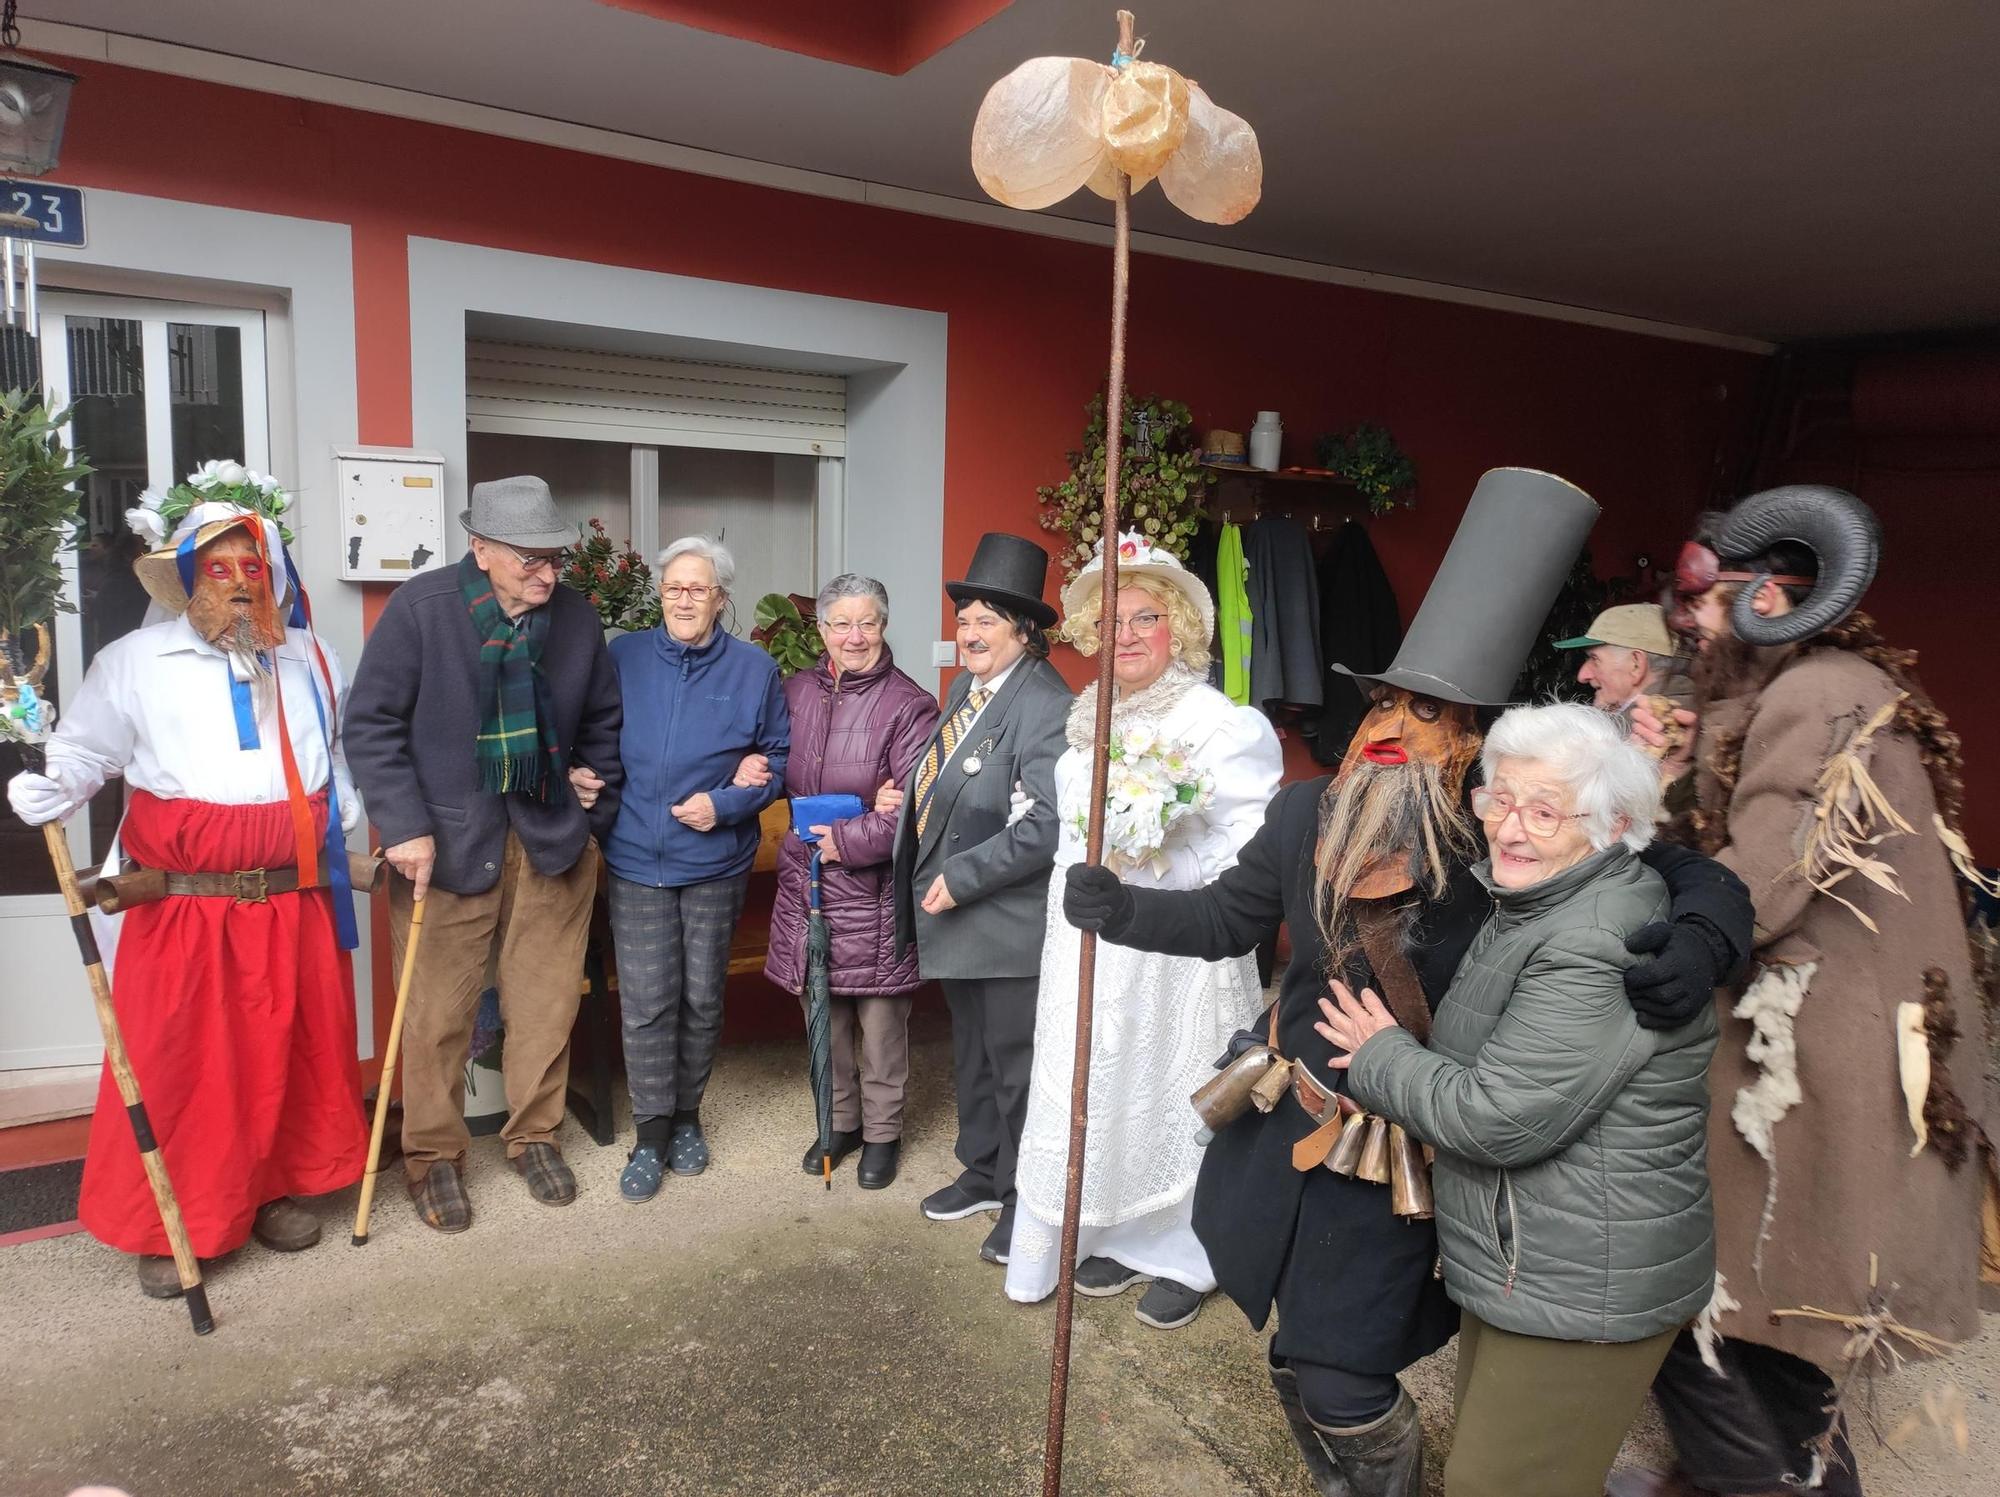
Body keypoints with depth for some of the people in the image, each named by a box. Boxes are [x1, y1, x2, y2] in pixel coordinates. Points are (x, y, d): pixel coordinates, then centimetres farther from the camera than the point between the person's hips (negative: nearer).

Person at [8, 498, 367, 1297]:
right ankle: (166, 1227, 17)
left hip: (295, 904, 3)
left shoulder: (312, 661, 10)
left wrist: (361, 827, 12)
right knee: (175, 1067, 1)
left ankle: (273, 1189, 30)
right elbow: (85, 752, -1)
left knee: (291, 1054, 12)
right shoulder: (133, 662, -1)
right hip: (183, 908, -3)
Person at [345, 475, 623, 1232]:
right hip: (446, 842, -3)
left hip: (552, 840, 3)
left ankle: (535, 1135, 31)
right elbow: (372, 723, -8)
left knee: (547, 1005, 12)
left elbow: (603, 719, 14)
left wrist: (597, 788, 3)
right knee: (438, 1014, 6)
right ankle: (433, 1156, 25)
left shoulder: (576, 616, 0)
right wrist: (406, 828, -14)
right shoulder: (419, 606, -10)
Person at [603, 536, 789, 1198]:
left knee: (702, 1000, 12)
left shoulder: (754, 670, -2)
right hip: (636, 859, 0)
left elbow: (779, 758, 2)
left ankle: (686, 1116, 31)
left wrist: (727, 802, -12)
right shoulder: (623, 657, 1)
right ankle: (652, 1136, 13)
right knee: (646, 1004, -1)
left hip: (716, 862, 0)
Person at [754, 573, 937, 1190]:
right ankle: (841, 1120, 36)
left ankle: (882, 1132, 27)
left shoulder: (908, 706, -11)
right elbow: (780, 776, 20)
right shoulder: (797, 692, 6)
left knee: (879, 1018, 8)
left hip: (874, 888, -5)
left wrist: (848, 840, -17)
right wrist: (750, 771, -2)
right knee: (823, 1012, 17)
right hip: (806, 881, 5)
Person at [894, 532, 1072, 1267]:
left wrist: (960, 879, -22)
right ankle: (983, 1173, 41)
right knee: (972, 1054, 22)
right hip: (954, 916, 9)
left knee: (1015, 1065, 6)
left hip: (1008, 924, -9)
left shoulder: (1044, 706, -20)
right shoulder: (965, 688, 8)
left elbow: (1045, 825, -27)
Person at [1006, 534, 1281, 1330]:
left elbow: (1251, 856, -15)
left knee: (1170, 1092, 5)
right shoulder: (1088, 719, 9)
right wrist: (1082, 884, 10)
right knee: (1101, 1090, 14)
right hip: (1089, 944, 6)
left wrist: (1153, 859, -24)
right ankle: (1121, 1238, 34)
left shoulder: (1222, 723, -12)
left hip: (1176, 952, -6)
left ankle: (1185, 1257, 26)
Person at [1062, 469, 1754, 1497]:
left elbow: (1700, 880, -15)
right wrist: (1121, 908, -11)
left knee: (1345, 1387, 3)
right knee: (1296, 1360, 24)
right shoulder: (1306, 816, -10)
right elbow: (1226, 919, 2)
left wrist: (1701, 944, -36)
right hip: (1277, 1127, 5)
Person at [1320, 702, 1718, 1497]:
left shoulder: (1598, 948, -26)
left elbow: (1499, 1119, -27)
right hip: (1519, 1263, 10)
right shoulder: (1529, 905, 7)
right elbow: (1471, 1054, 20)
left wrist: (1380, 1056, -13)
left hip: (1581, 1288, -10)